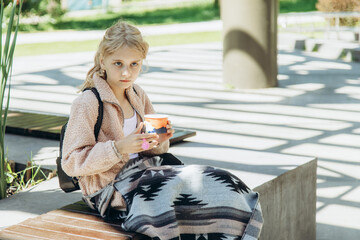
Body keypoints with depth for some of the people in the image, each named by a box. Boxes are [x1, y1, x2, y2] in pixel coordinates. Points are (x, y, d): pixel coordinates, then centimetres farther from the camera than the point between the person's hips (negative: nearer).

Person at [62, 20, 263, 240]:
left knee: (218, 182, -13)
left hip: (142, 169, 7)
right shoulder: (87, 103, -13)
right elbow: (72, 162, -16)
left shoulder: (137, 95, 11)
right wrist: (119, 148, -27)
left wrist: (159, 141, -5)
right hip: (110, 188, -7)